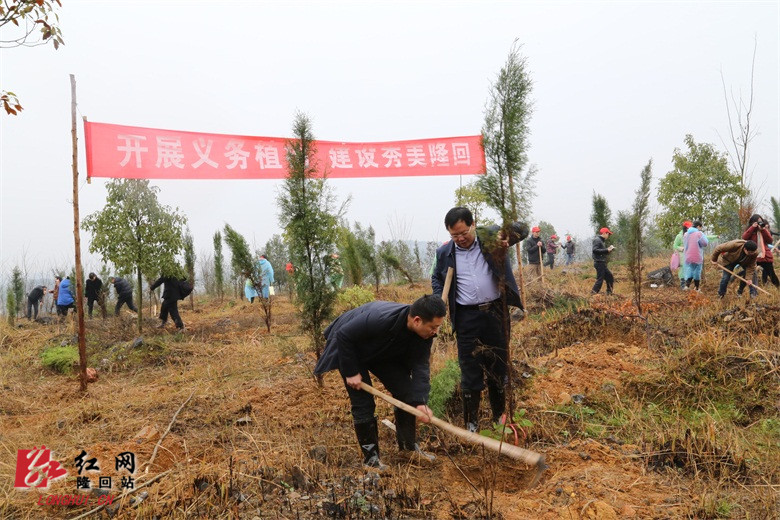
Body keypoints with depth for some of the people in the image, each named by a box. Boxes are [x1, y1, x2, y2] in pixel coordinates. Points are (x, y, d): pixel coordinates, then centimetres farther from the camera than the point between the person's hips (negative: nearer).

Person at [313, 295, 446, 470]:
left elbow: (421, 365, -21)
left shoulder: (425, 333, -22)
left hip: (383, 353, 6)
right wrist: (351, 372, -26)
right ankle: (370, 457, 7)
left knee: (406, 392, -1)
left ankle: (409, 447, 16)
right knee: (363, 403, -9)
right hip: (349, 347, -6)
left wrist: (420, 401, -32)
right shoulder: (380, 319, -43)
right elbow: (344, 335, -32)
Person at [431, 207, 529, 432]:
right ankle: (471, 422, 18)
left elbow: (521, 229, -8)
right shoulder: (445, 253, 1)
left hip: (495, 312, 0)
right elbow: (436, 278, 18)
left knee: (498, 365, 13)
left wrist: (508, 236, -29)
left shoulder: (490, 236, -4)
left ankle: (499, 416, 30)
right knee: (470, 370, 5)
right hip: (466, 317, 0)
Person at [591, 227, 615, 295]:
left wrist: (609, 249, 5)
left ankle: (609, 293, 19)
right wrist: (606, 250, -21)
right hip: (599, 263, -10)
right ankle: (593, 293, -7)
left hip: (602, 263, 10)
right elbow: (595, 250, -23)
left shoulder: (602, 240, 20)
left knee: (610, 278, 13)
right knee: (600, 279, -10)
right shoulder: (597, 240, -11)